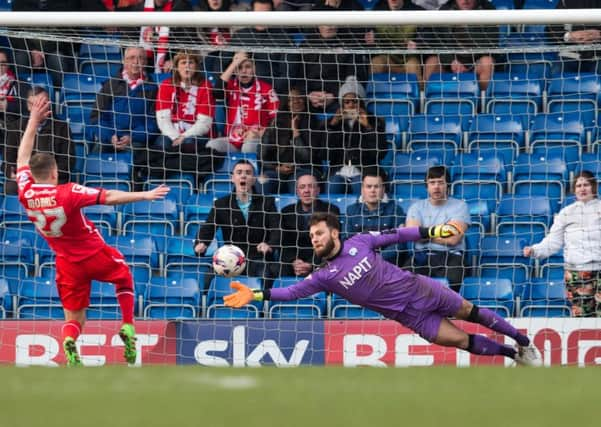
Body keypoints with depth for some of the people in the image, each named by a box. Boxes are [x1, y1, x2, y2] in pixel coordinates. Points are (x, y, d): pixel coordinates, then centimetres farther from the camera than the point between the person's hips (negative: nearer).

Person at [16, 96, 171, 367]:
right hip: (95, 254, -3)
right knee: (123, 276, 28)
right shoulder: (68, 193, -25)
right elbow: (110, 198, -24)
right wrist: (145, 195, -18)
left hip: (67, 263, 3)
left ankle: (69, 342, -26)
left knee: (73, 319, 9)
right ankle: (128, 328, 11)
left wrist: (34, 121, 11)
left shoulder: (26, 193, -11)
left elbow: (23, 158, 4)